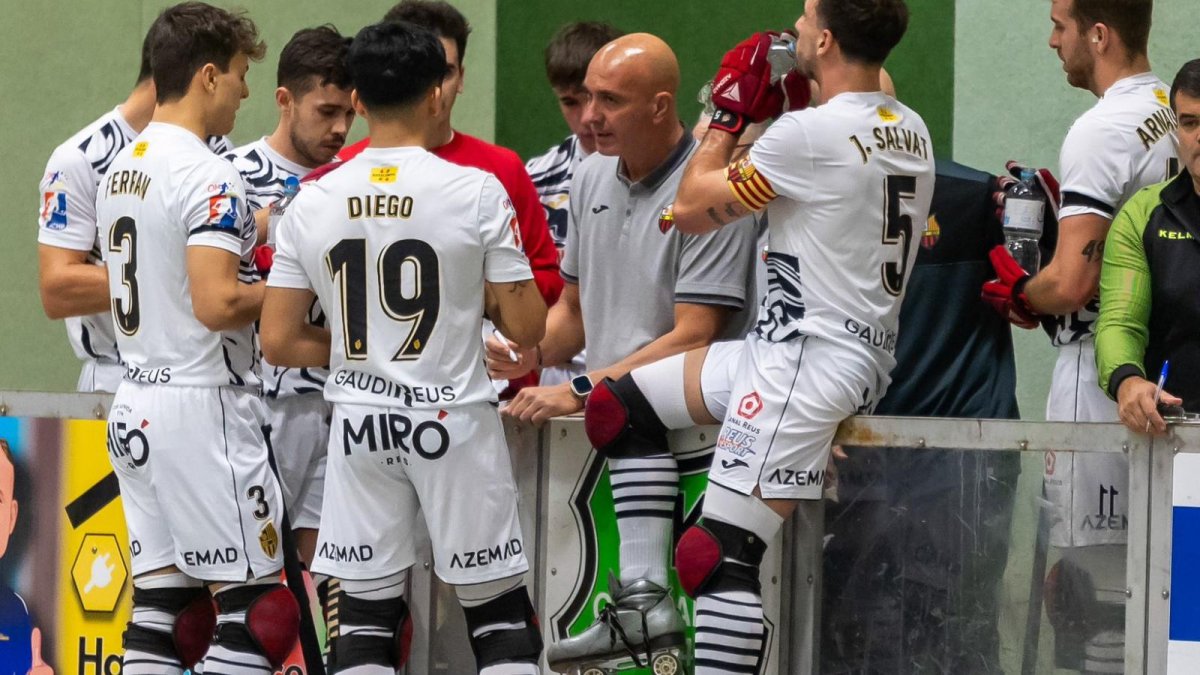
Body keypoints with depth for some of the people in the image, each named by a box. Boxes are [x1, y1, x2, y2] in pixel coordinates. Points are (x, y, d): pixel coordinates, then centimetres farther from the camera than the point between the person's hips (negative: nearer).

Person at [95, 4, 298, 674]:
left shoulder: (122, 169, 13)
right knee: (251, 598, -4)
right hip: (203, 406, -9)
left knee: (160, 598, 8)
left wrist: (242, 235, 22)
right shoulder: (209, 176, -16)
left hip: (136, 409, 9)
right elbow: (217, 304, -24)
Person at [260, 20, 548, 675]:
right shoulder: (478, 191, -9)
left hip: (360, 424, 3)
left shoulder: (313, 202, -1)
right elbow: (527, 327, -7)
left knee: (364, 618, 7)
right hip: (453, 421, -3)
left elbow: (278, 342, 0)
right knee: (500, 612, 7)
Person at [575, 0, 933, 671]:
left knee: (722, 558, -11)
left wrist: (730, 110, 7)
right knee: (620, 407, 13)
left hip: (806, 362, -10)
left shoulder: (810, 133, -17)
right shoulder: (912, 132, 9)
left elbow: (694, 209, -5)